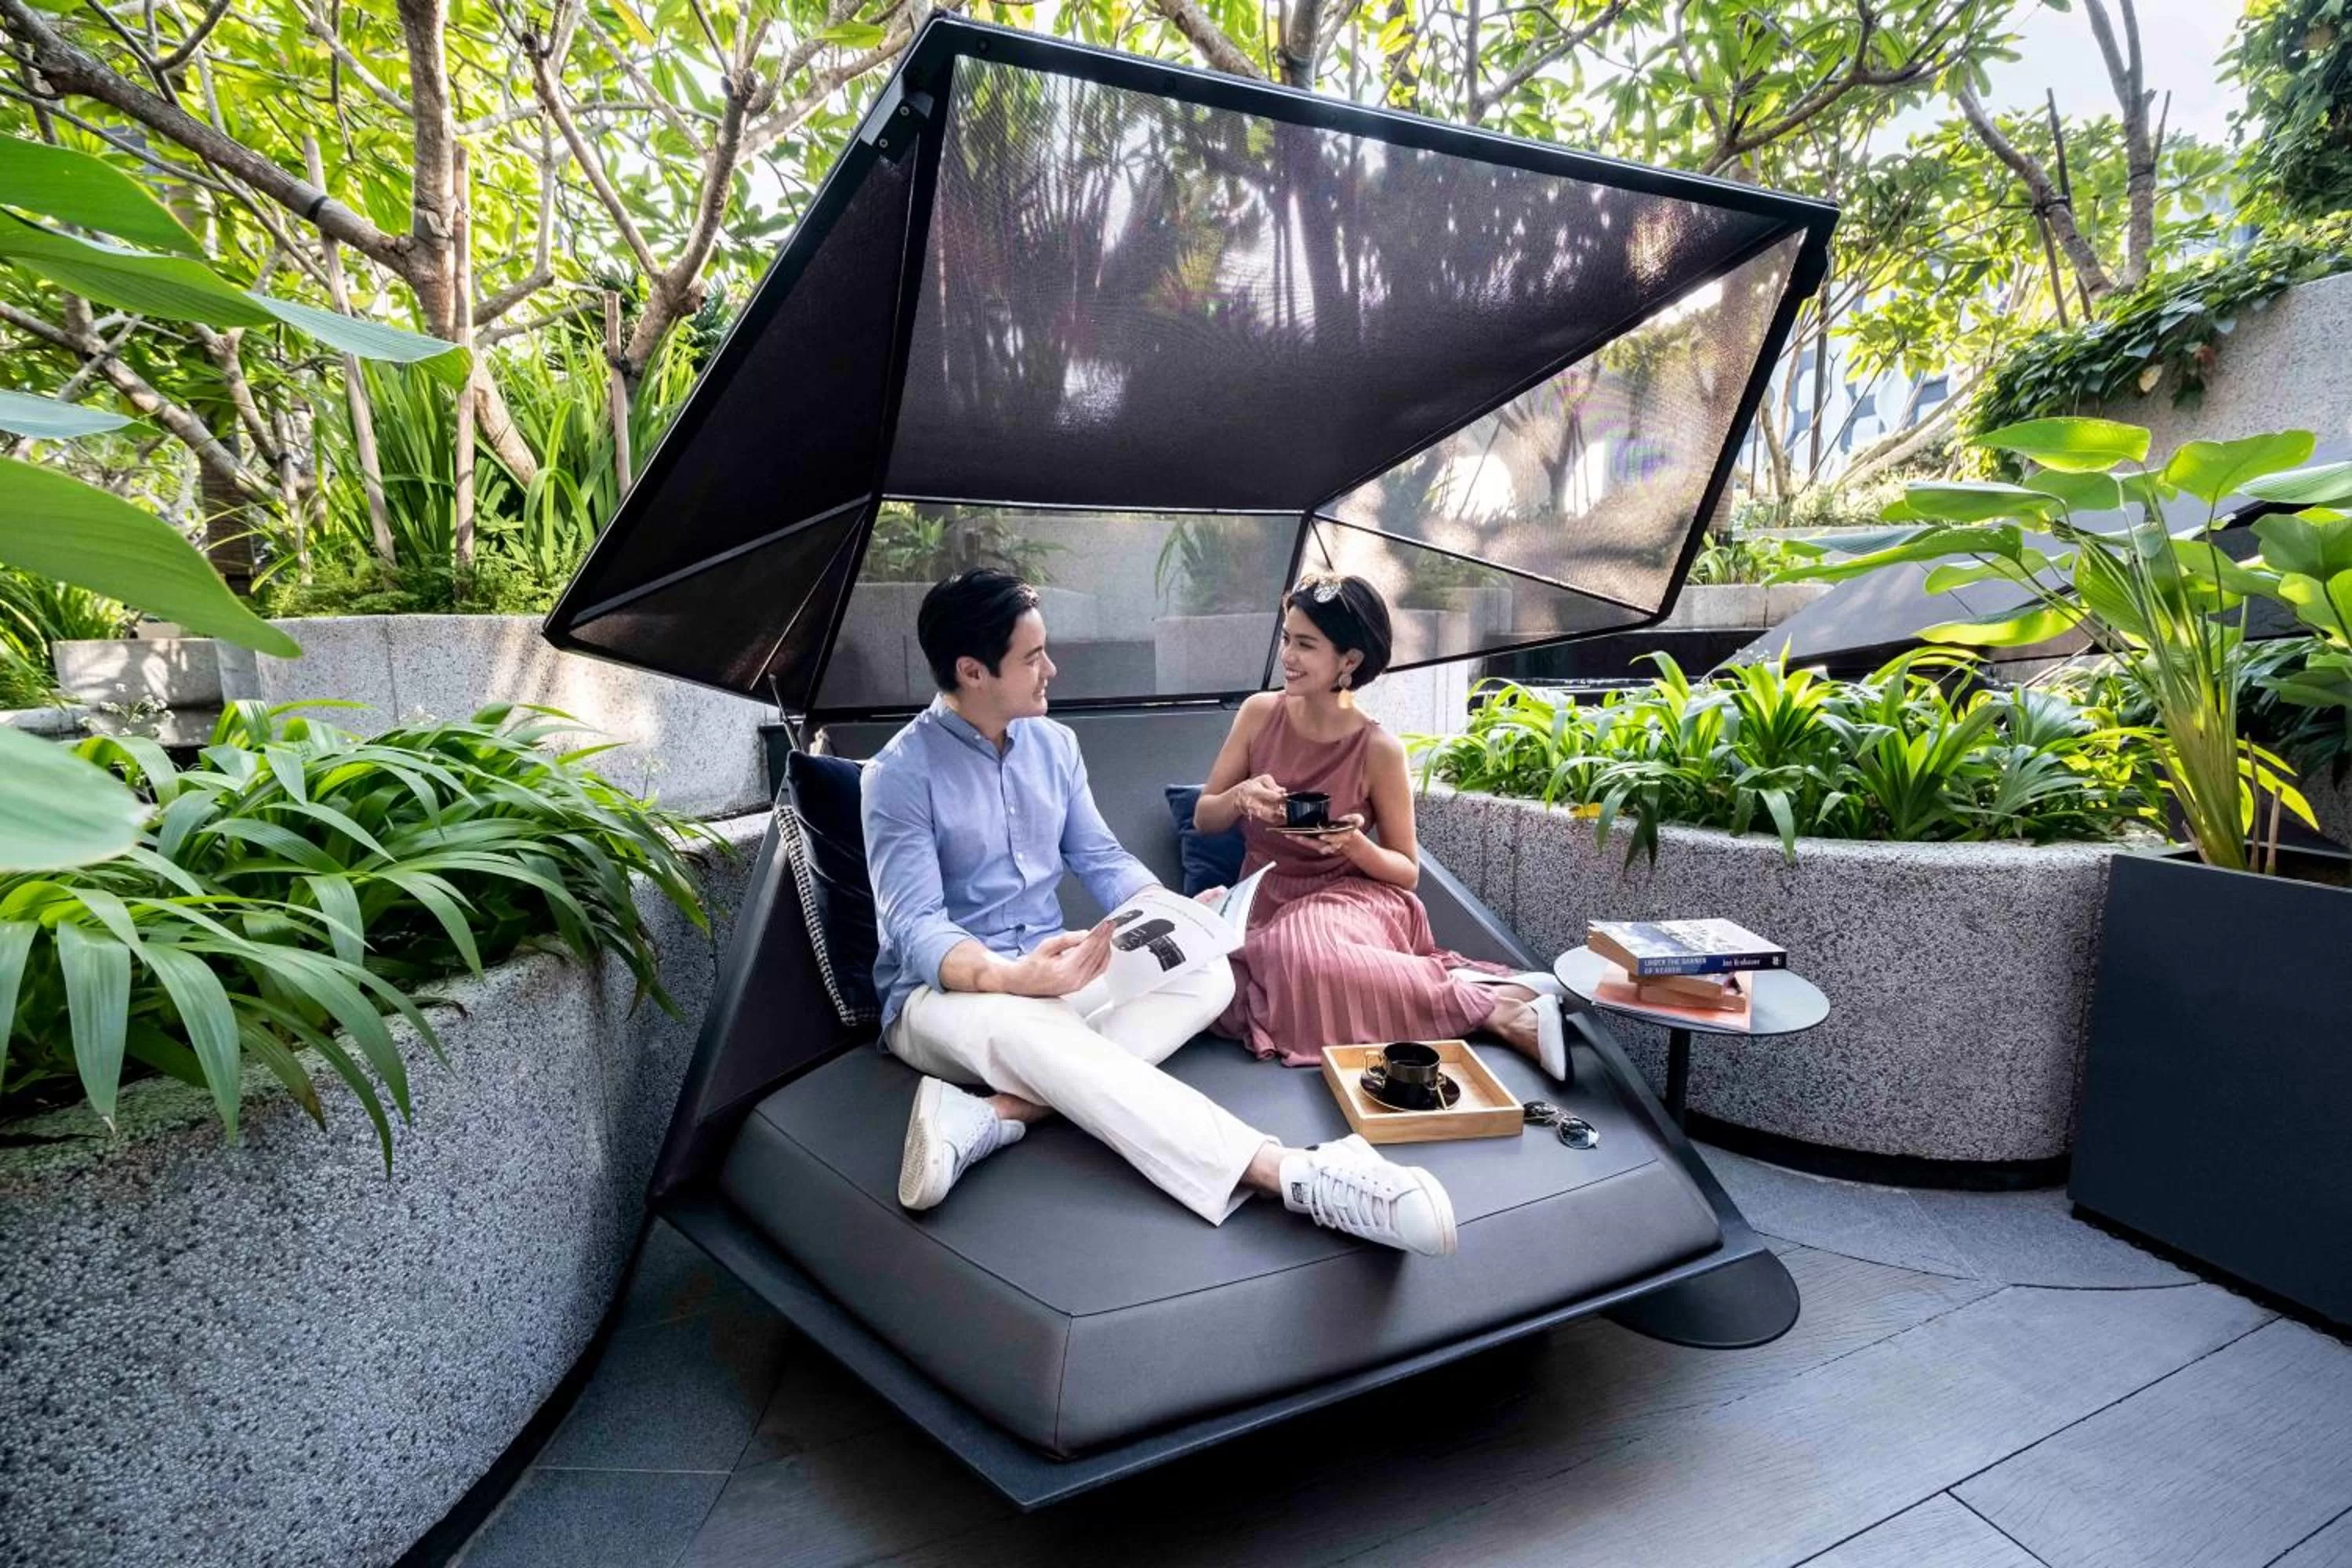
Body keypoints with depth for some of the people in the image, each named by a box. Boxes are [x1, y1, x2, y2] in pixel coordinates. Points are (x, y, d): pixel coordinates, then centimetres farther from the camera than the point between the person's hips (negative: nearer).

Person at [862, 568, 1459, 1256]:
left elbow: (1101, 860, 9)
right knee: (1035, 1033, -40)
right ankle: (1294, 1173, -54)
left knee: (1207, 974, -18)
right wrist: (1010, 976, -40)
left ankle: (997, 1111, -34)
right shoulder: (901, 773, -12)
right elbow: (915, 927, -20)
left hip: (1051, 969, 6)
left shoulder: (1054, 743, 7)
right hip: (943, 990, -6)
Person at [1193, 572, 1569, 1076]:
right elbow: (1203, 819, 5)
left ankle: (1497, 1008, -23)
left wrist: (1355, 844, -22)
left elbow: (1407, 870, -1)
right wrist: (1240, 797, -18)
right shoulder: (1259, 713, -2)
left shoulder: (1379, 750, -11)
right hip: (1264, 903, 5)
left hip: (1346, 900, -5)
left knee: (1309, 955, -39)